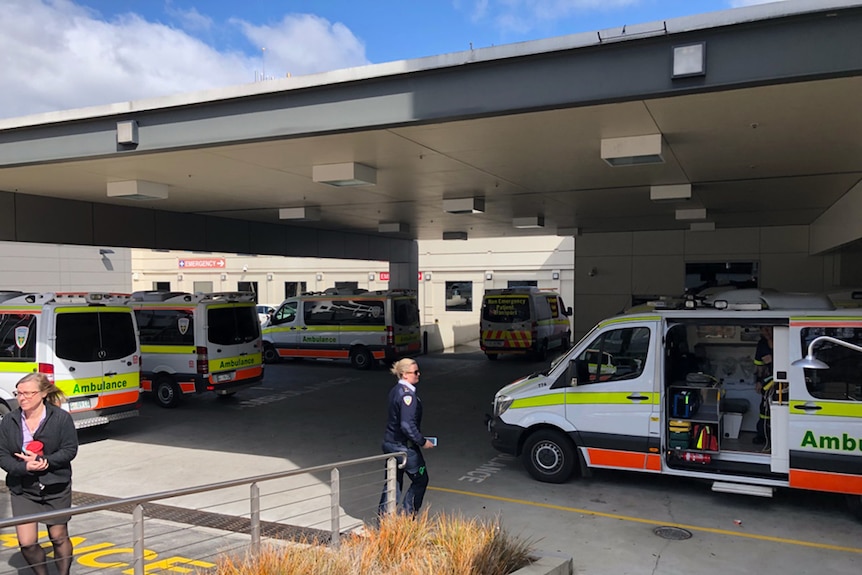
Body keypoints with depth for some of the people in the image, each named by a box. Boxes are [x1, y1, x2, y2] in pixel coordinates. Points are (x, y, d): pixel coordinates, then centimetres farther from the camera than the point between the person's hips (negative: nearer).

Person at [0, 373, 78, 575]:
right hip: (22, 490, 2)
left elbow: (70, 450, -10)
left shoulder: (61, 418, -10)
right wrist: (24, 467, -20)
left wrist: (43, 461, -23)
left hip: (56, 487, -2)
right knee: (27, 543, -1)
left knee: (59, 537, 11)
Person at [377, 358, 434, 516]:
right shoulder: (407, 394, -22)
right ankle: (407, 513, 14)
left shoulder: (395, 390, 8)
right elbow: (407, 425, -27)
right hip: (404, 446, -9)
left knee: (393, 481, 17)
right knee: (420, 479, 9)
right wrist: (422, 441, -16)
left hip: (390, 443, 9)